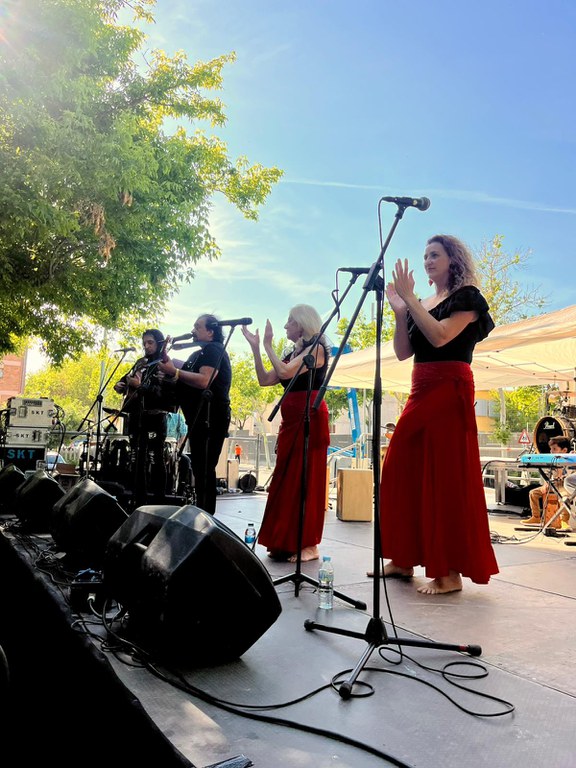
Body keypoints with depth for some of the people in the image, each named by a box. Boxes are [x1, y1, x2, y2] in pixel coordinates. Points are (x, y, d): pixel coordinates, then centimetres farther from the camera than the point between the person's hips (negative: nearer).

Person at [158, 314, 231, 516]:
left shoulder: (214, 349, -10)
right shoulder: (202, 352, 24)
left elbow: (204, 380, -25)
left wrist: (174, 372, -23)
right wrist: (167, 359, 11)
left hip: (210, 418, -11)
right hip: (200, 417, 11)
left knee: (204, 469, -12)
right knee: (199, 468, 15)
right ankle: (201, 512, 23)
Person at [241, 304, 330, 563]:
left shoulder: (316, 348, -4)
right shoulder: (293, 353, 19)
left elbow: (285, 372, -18)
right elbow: (265, 379, 12)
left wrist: (267, 344, -7)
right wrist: (255, 347, 9)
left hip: (309, 420, -8)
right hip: (290, 420, 8)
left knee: (304, 480, -6)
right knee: (285, 480, 8)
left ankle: (308, 545, 1)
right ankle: (287, 543, 16)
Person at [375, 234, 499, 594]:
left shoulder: (467, 296, -2)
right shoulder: (422, 304, 18)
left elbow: (440, 337, -19)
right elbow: (403, 352, 8)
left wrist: (409, 299, -14)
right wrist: (399, 309, 0)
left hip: (450, 393, -7)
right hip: (421, 392, 8)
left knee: (446, 478, -6)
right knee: (403, 472, 6)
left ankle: (451, 572, 3)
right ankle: (404, 559, 18)